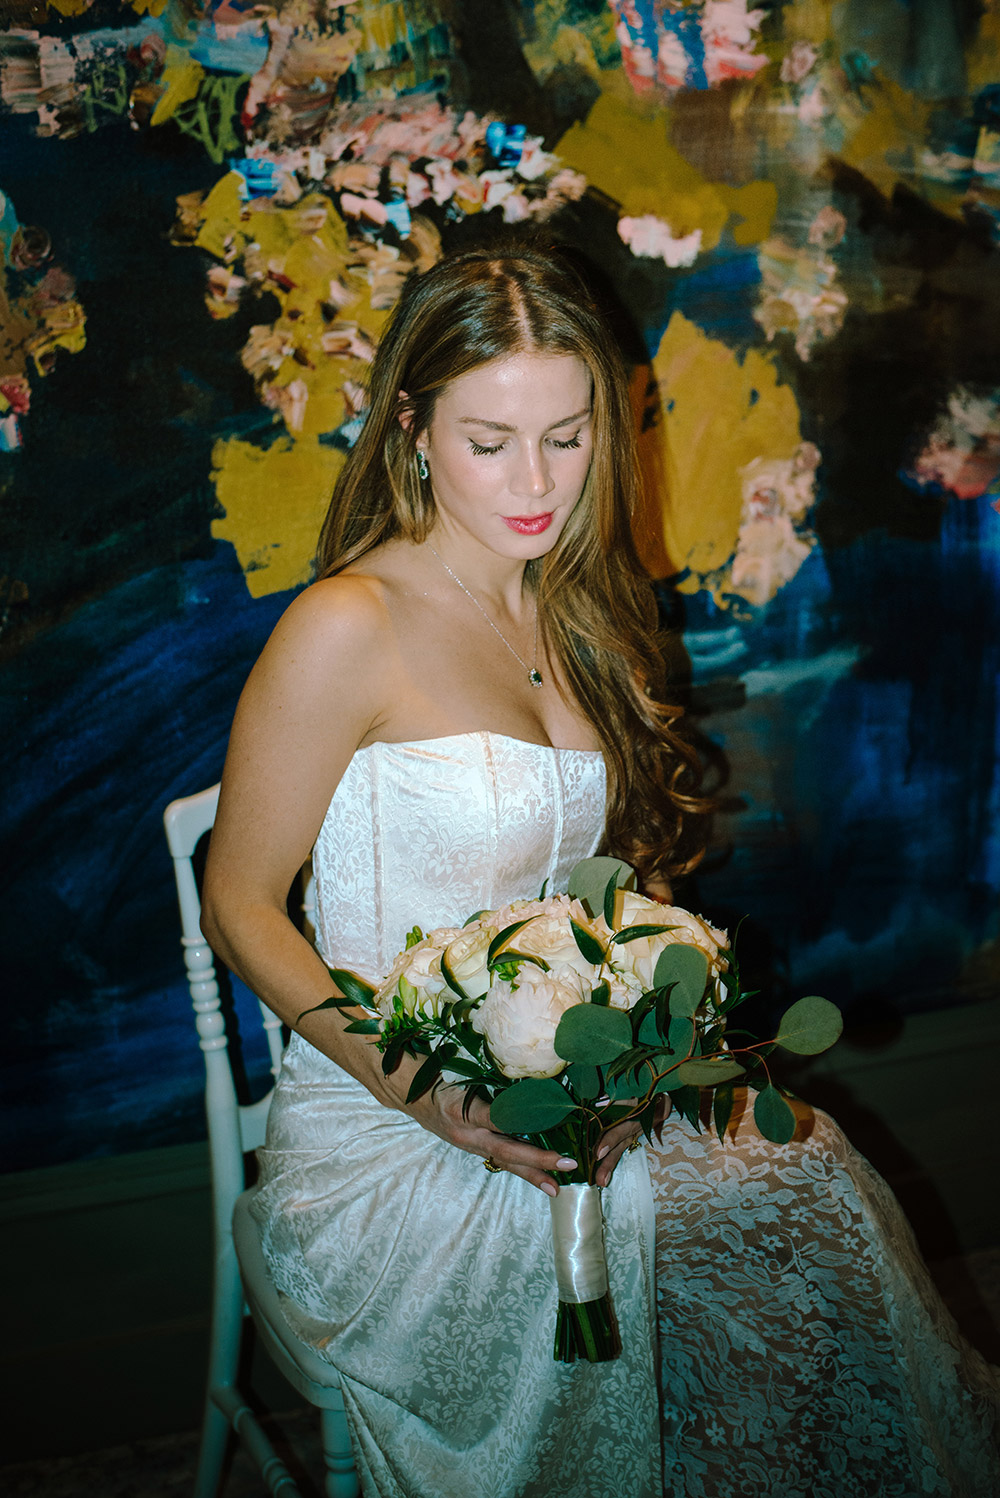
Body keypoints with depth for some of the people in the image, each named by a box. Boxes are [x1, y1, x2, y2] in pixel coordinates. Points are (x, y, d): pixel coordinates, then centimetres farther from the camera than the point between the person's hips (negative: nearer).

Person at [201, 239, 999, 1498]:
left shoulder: (582, 615, 9)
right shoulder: (350, 628, -12)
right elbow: (239, 905, -9)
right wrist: (429, 1098, -20)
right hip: (379, 1135, -5)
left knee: (812, 1180, -17)